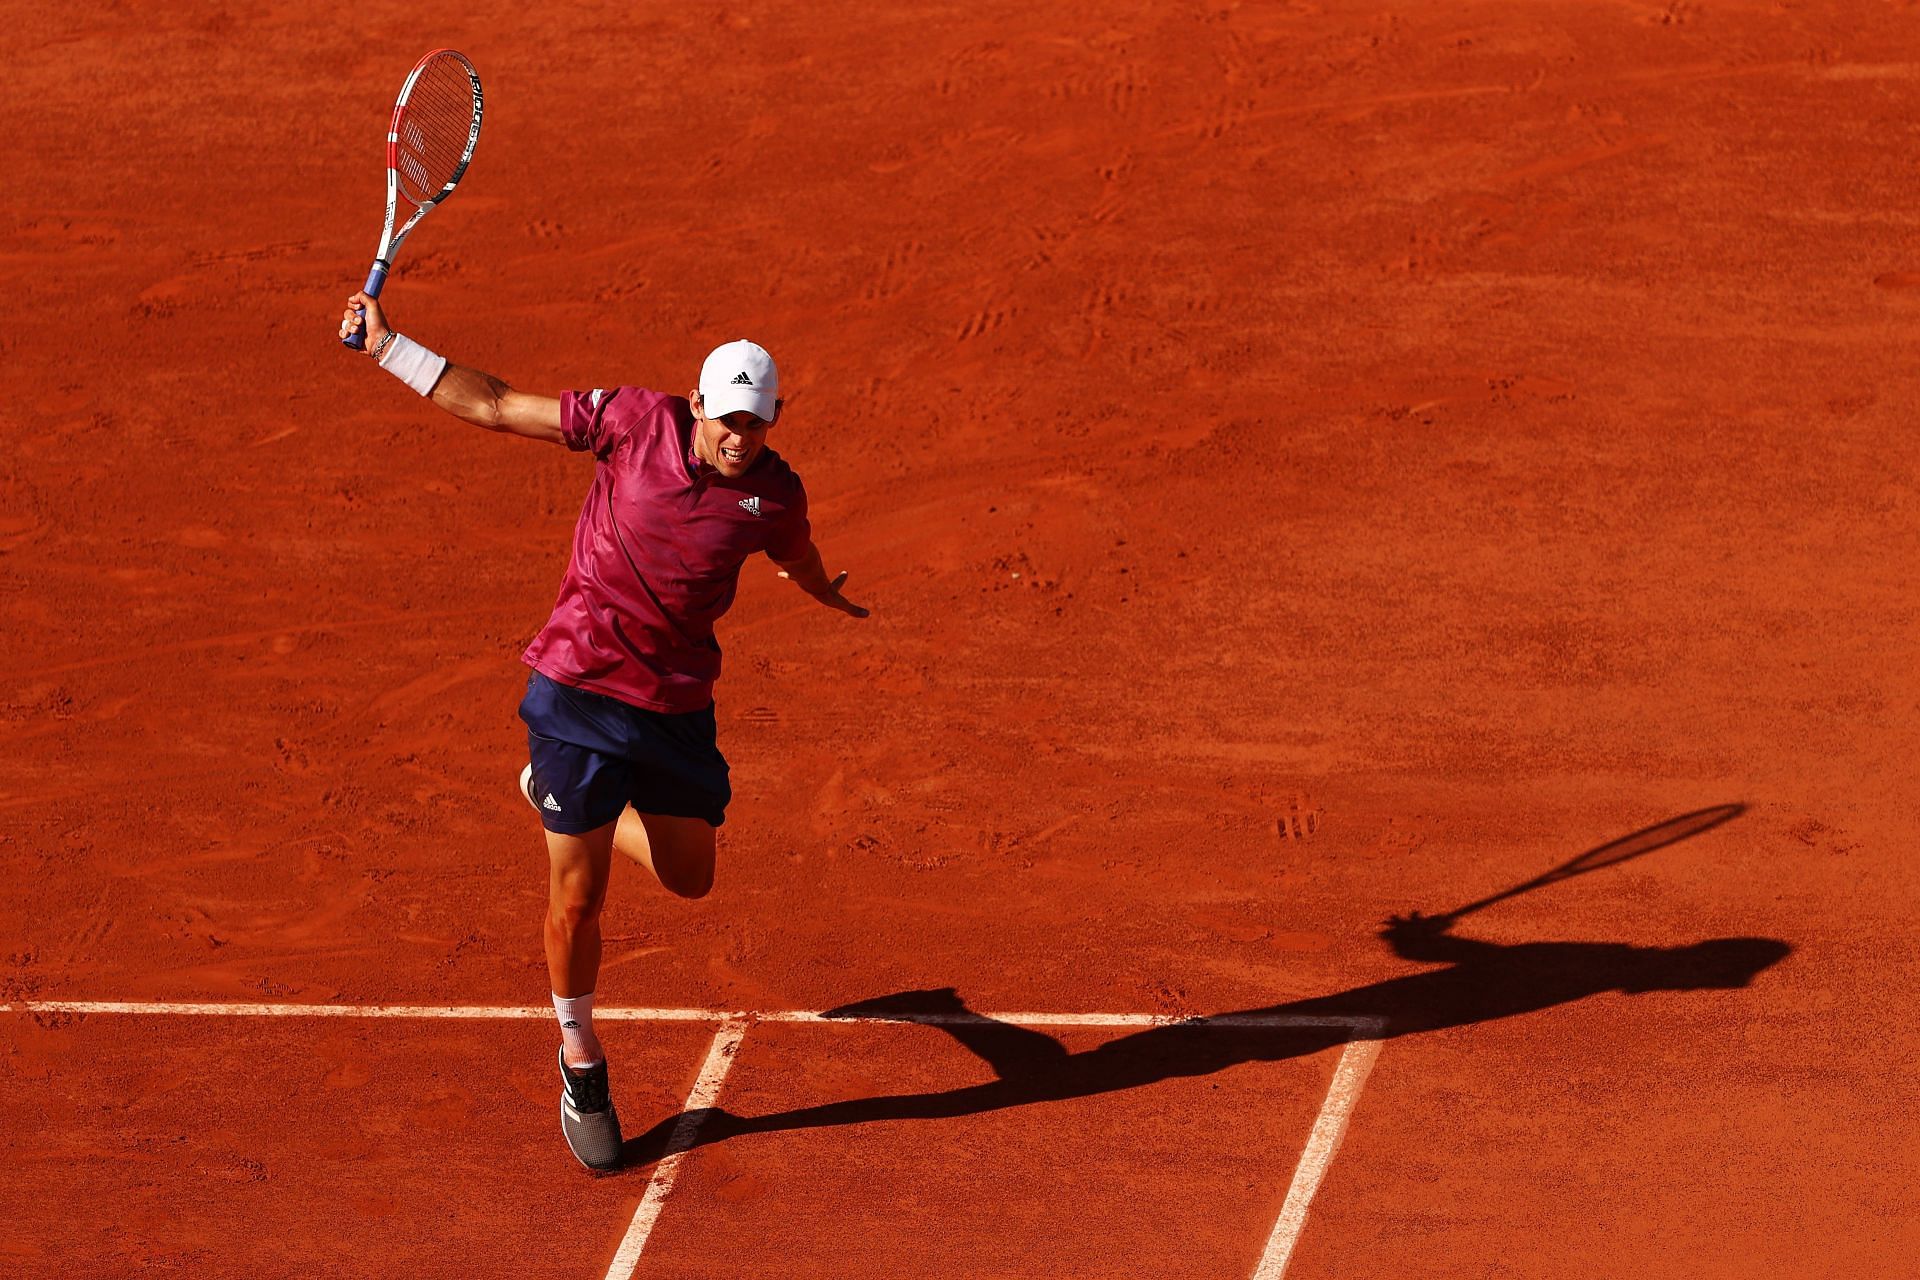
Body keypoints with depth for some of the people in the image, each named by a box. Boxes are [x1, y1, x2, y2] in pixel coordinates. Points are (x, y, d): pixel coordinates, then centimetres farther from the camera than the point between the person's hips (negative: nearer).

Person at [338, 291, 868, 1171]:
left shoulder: (774, 495, -7)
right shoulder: (634, 421, -13)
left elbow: (799, 561, 19)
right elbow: (494, 406, -5)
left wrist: (829, 596, 40)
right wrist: (386, 347, -6)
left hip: (676, 704, 3)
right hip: (577, 689, -3)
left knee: (688, 876, 16)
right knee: (576, 899, 0)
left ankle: (561, 796, 42)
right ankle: (580, 1060, 24)